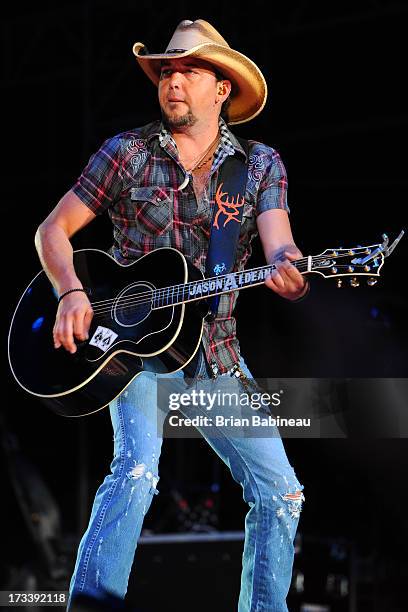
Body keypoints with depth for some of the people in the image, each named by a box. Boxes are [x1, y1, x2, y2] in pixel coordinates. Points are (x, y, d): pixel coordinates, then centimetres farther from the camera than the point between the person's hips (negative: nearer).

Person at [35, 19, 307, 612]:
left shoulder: (261, 164, 4)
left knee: (280, 491, 1)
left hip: (217, 354, 3)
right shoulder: (128, 153, 0)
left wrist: (289, 273, -36)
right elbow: (53, 229, 4)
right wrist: (72, 293, -14)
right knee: (138, 467, -27)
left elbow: (279, 245, -11)